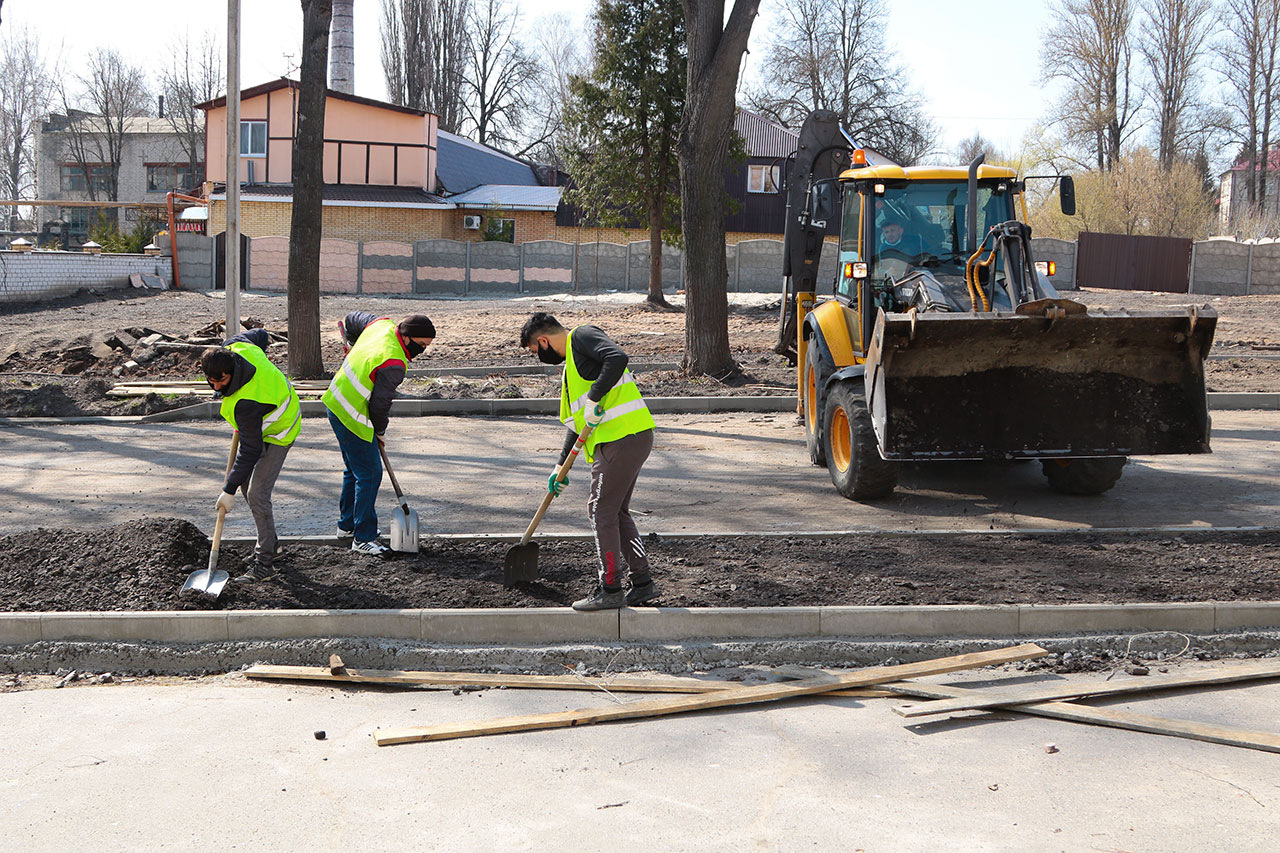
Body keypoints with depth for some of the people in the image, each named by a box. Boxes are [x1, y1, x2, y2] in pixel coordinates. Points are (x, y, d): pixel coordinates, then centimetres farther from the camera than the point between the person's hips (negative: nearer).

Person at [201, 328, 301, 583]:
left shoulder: (246, 402, -41)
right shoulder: (237, 346, -21)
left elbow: (250, 450, -34)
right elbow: (260, 335, 3)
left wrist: (229, 490, -28)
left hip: (277, 435, -10)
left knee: (257, 495, -14)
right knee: (246, 481, 17)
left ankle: (265, 563, -7)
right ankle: (269, 540, 32)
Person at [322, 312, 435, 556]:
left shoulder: (384, 324, -3)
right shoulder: (393, 364, -28)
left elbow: (352, 319, 16)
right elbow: (380, 403, -19)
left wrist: (353, 348, 34)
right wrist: (380, 432, 0)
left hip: (337, 403, 10)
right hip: (352, 419, -10)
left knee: (354, 470, 21)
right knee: (369, 474, -5)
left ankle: (347, 525, 34)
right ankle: (363, 538, 0)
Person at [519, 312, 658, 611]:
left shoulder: (582, 336, -4)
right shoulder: (571, 364, 25)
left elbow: (618, 358, -24)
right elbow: (577, 422, 27)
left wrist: (593, 400, -19)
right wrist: (560, 466, 24)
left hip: (624, 436, -10)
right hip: (632, 439, 10)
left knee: (601, 510, -4)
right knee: (617, 512, 14)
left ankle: (610, 590, 2)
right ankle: (643, 583, 18)